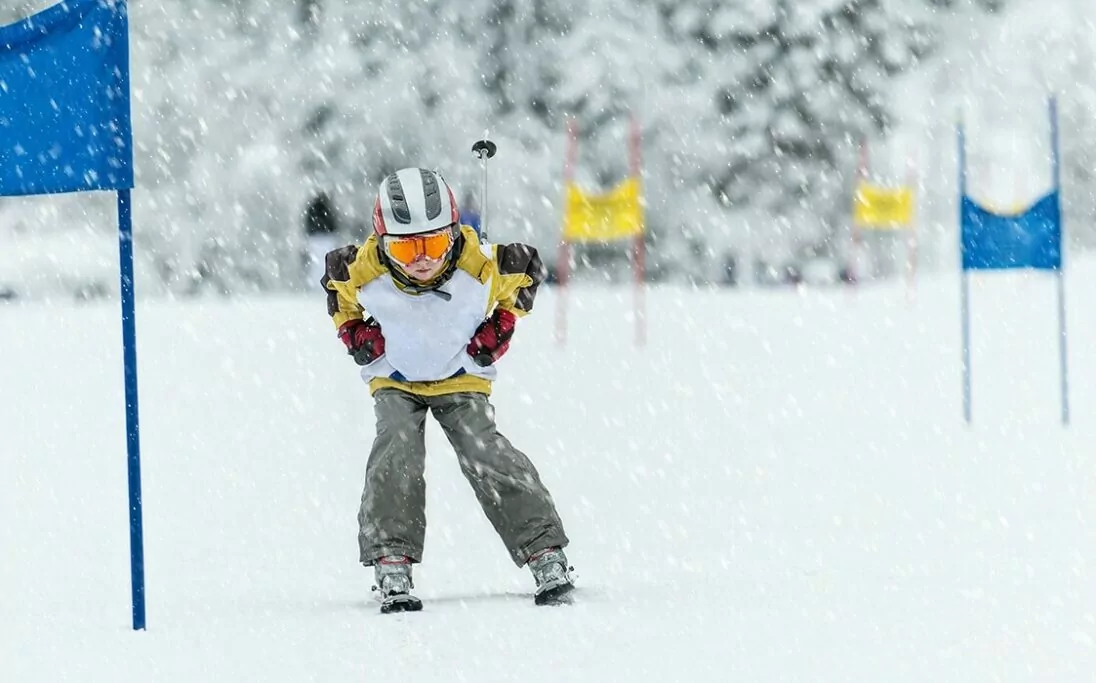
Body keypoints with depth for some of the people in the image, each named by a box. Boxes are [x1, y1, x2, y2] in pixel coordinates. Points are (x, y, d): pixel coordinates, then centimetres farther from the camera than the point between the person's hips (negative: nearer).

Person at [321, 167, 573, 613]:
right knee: (396, 451, -24)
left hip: (461, 379, 0)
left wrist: (503, 324, -11)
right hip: (395, 382, 0)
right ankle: (391, 568, -23)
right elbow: (336, 283, 0)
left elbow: (525, 272, -5)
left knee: (487, 455, -17)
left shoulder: (482, 265, -29)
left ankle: (546, 555, -11)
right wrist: (351, 328, -9)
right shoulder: (362, 272, -27)